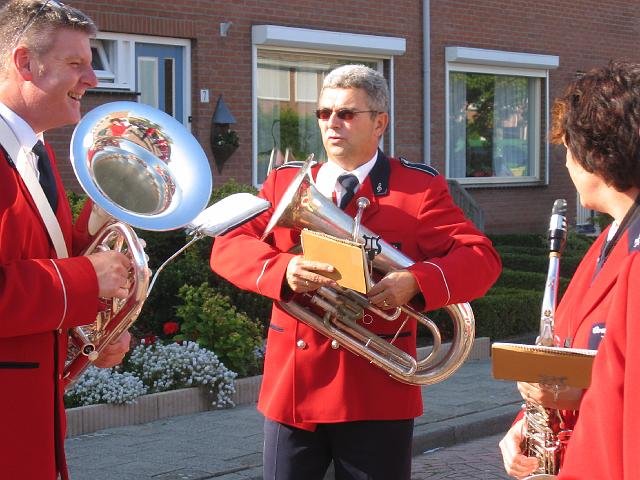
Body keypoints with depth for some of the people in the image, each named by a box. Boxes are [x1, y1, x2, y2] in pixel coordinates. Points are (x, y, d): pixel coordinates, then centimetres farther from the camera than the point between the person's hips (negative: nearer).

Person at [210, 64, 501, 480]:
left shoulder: (418, 187, 0)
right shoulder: (285, 181, 11)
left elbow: (481, 257, -7)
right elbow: (228, 247, 0)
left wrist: (415, 282, -26)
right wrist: (282, 270, -21)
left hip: (375, 391, -3)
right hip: (291, 385, 3)